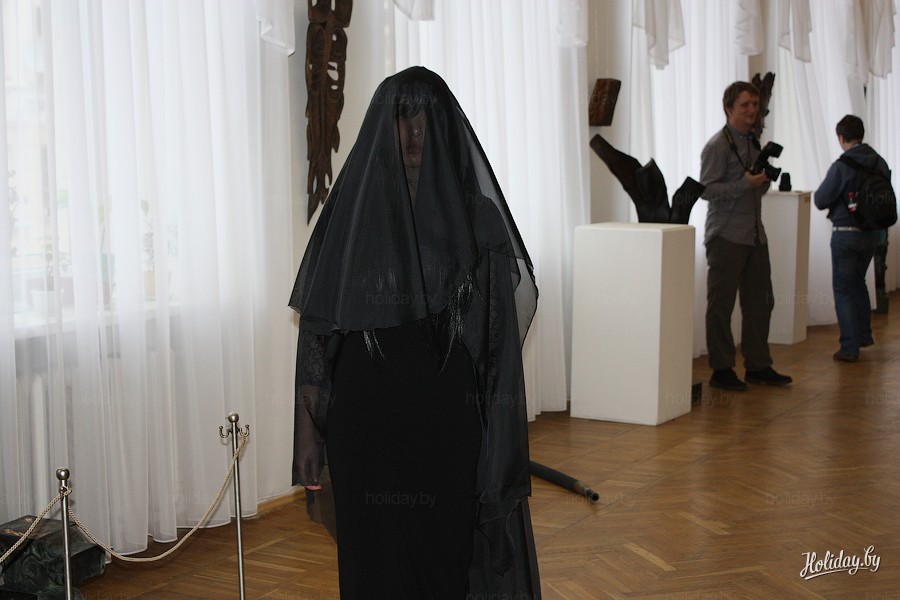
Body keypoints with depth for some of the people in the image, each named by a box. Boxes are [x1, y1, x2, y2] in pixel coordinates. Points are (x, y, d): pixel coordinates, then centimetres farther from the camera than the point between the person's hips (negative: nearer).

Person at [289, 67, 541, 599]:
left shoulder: (476, 215, -1)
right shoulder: (350, 213, 0)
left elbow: (502, 334, 0)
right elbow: (317, 329, 1)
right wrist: (307, 429, -1)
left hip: (453, 429, 0)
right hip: (368, 430, 1)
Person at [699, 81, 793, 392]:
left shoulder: (753, 143, 17)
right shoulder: (717, 145, -8)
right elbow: (707, 189, -15)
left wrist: (765, 181, 3)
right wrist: (745, 184, -21)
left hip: (755, 234, 8)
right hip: (726, 235, -8)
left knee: (760, 301, 10)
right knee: (721, 304, 0)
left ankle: (758, 366, 20)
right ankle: (721, 370, 8)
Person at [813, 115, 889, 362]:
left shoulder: (841, 166, -17)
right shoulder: (880, 163, 0)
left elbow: (820, 201, -13)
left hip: (846, 233, -6)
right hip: (871, 232, 6)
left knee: (843, 288, 3)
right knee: (858, 282, 24)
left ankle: (850, 347, 2)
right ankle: (864, 335, 31)